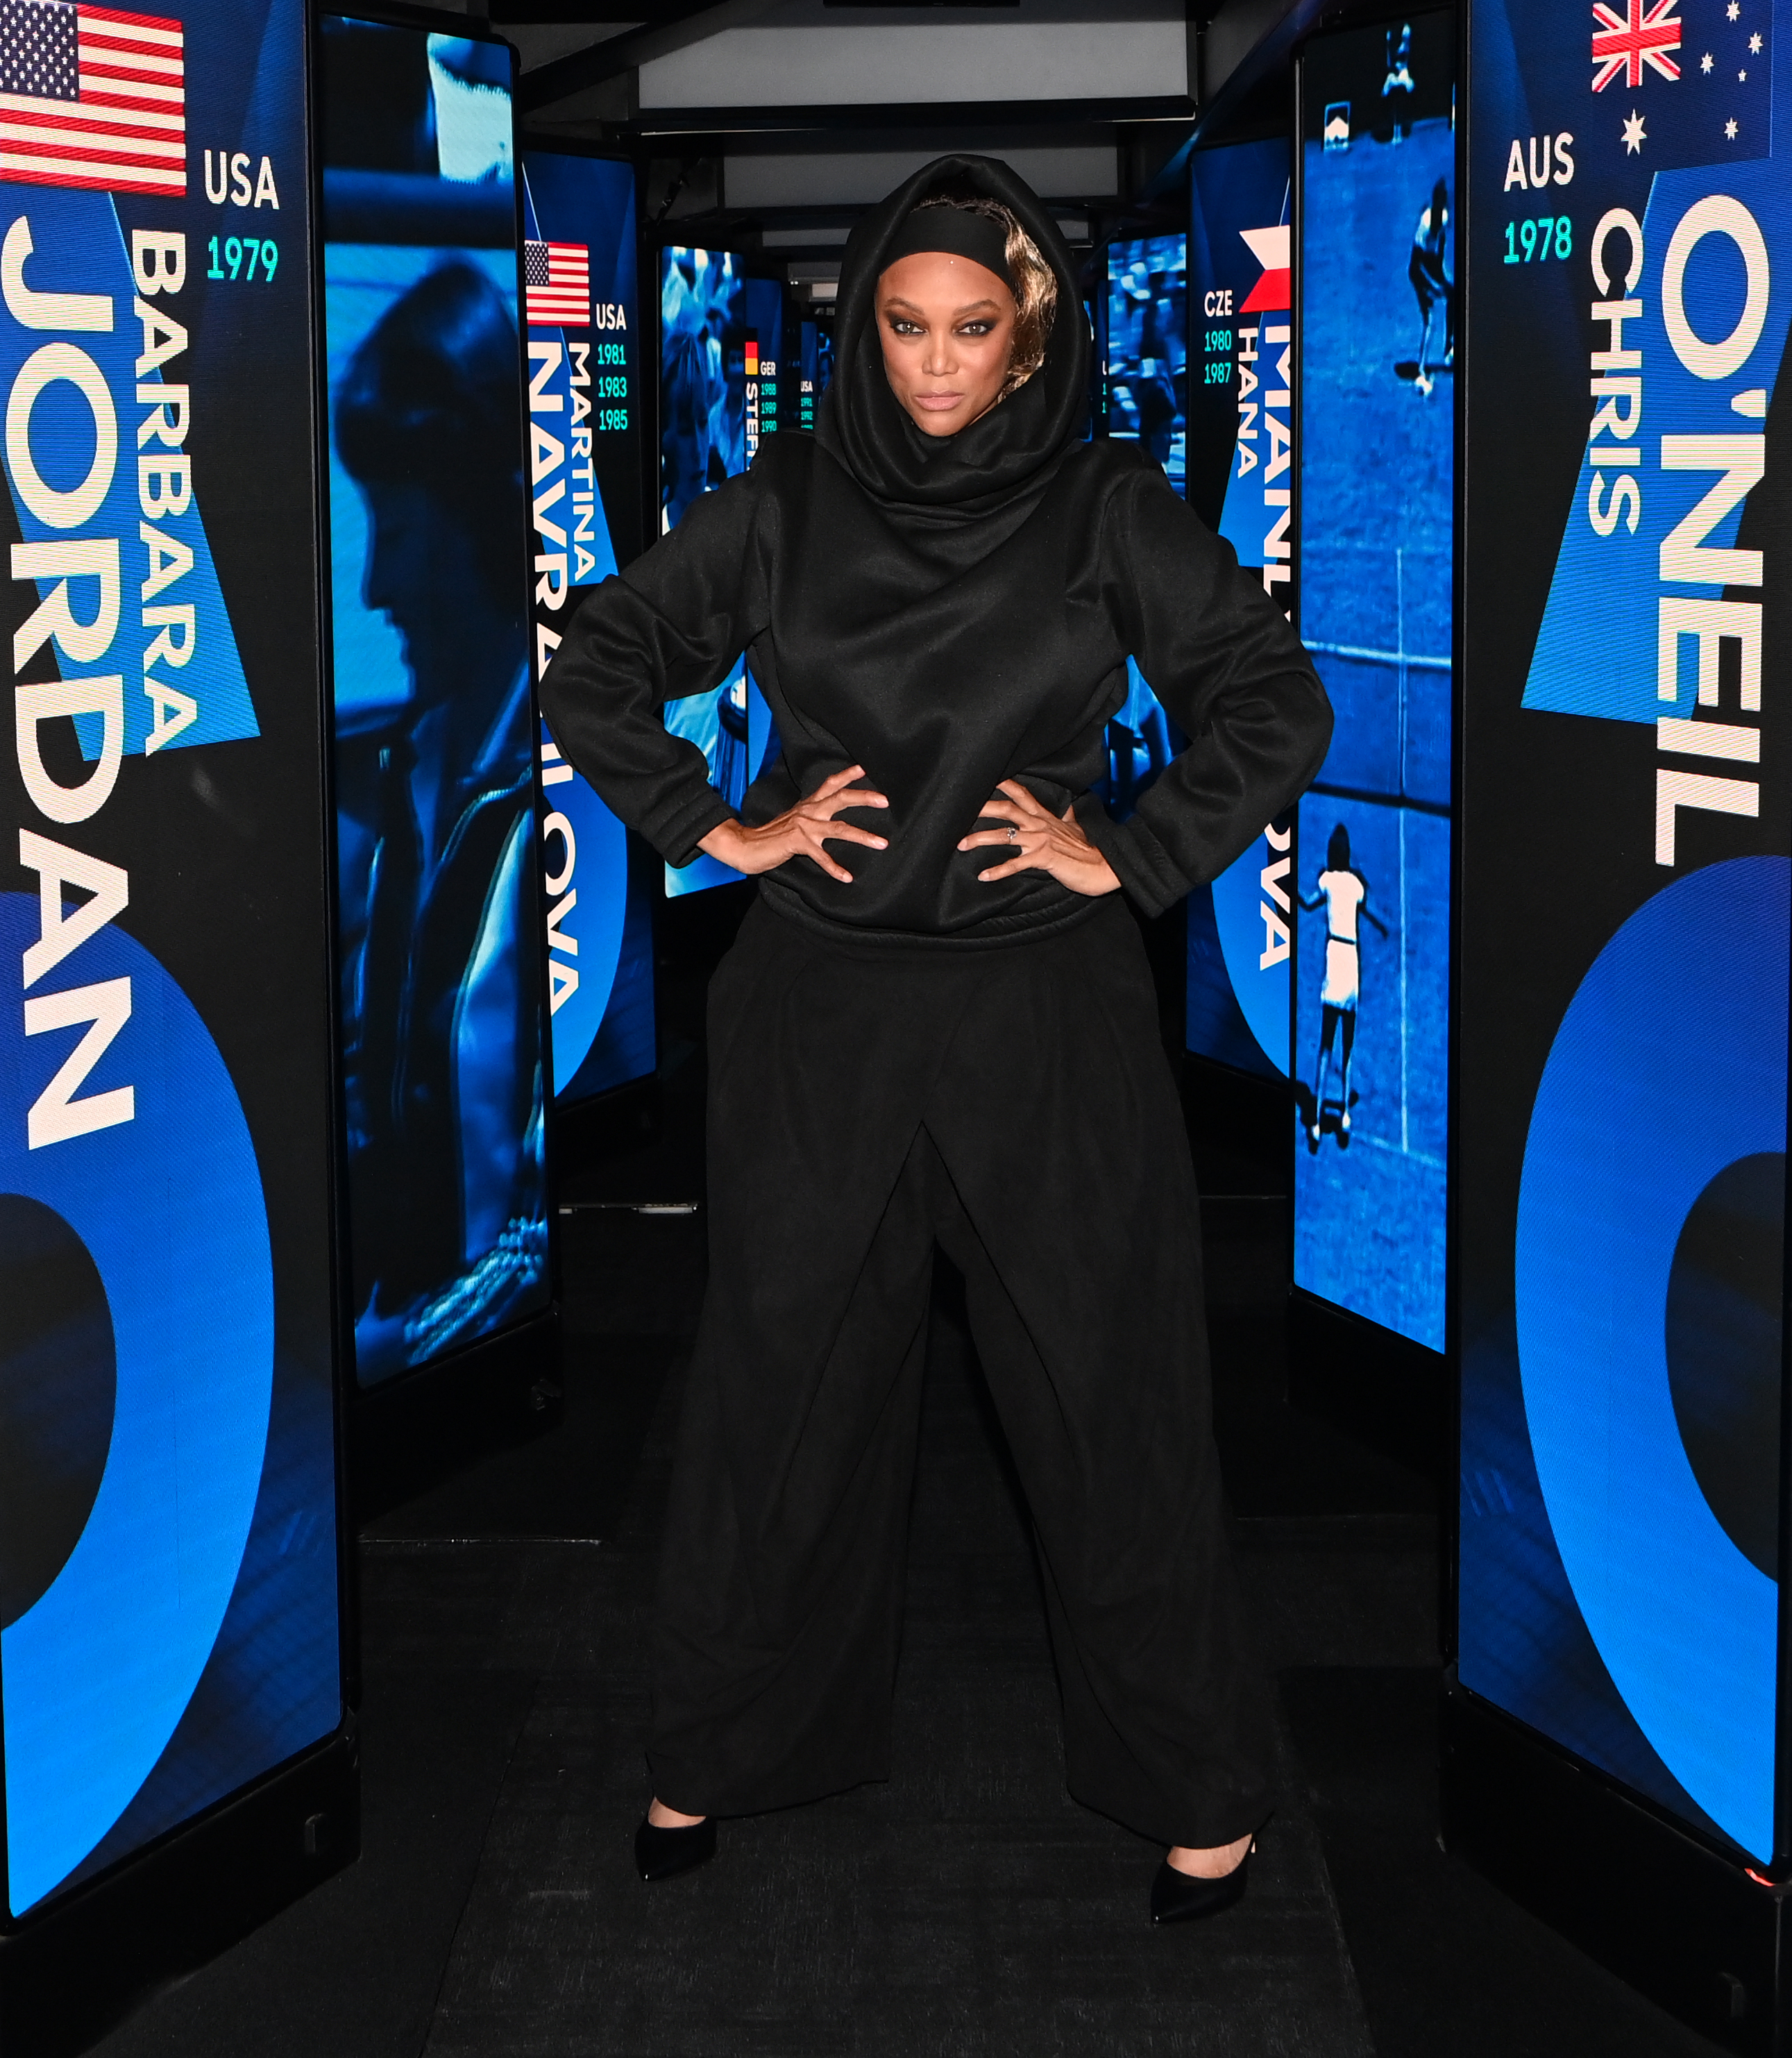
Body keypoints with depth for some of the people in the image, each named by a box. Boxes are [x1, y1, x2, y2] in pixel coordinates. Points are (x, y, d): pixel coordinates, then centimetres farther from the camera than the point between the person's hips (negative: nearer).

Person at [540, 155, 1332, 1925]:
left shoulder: (1109, 509, -1)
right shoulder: (783, 505, 2)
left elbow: (1276, 705, -1)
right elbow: (591, 672, 8)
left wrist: (1132, 856, -8)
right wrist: (717, 827, -2)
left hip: (1048, 1015, -1)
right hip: (820, 1012, 1)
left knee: (1106, 1377, 4)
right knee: (782, 1373, 9)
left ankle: (1191, 1778, 17)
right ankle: (719, 1746, 26)